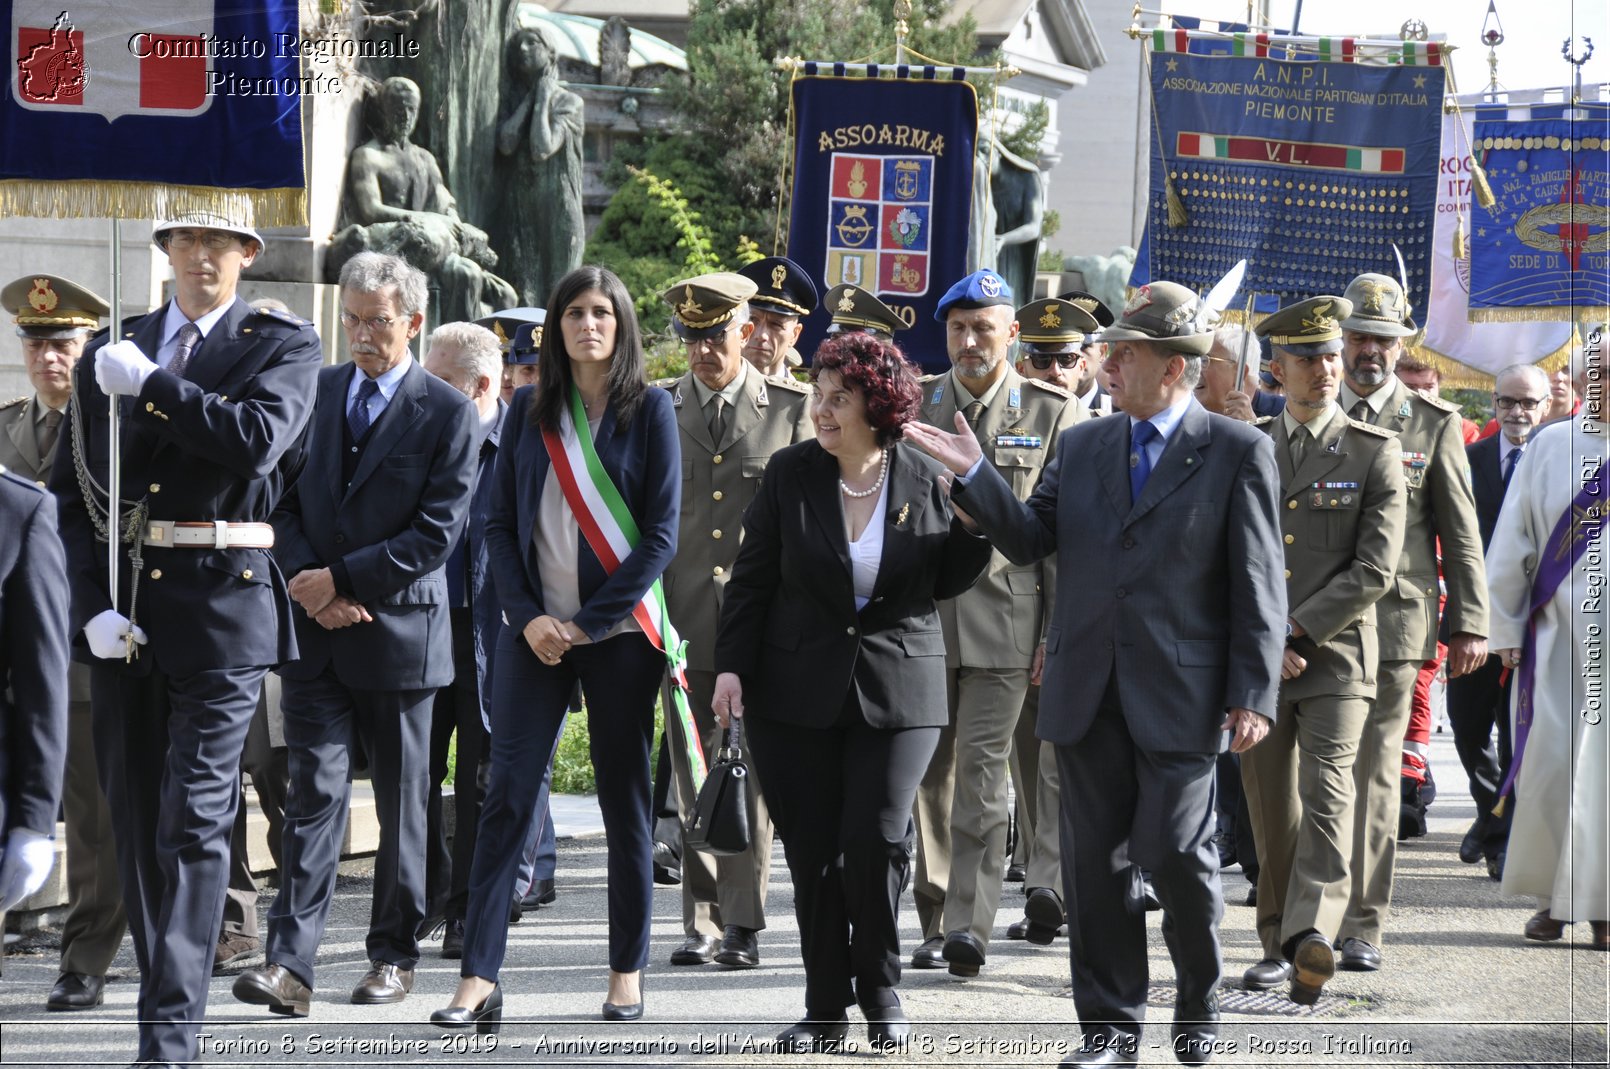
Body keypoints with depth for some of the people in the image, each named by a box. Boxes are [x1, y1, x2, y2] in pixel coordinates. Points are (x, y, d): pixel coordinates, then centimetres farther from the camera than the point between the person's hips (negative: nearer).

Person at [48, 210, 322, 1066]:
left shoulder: (283, 346, 4)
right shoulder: (110, 352, 13)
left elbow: (258, 440, -16)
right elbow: (73, 491, 10)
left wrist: (149, 384, -13)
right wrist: (90, 605, -3)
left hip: (223, 605, -4)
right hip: (123, 609, 4)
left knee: (194, 821, -8)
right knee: (134, 822, 10)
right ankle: (161, 987, 22)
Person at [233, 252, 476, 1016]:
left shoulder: (448, 412, -4)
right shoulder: (314, 391, 8)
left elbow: (438, 530, -11)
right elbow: (284, 499, 8)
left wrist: (343, 578, -14)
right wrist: (309, 584, -8)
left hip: (399, 630, -2)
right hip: (314, 631, 2)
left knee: (400, 800, 8)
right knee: (315, 789, -6)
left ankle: (393, 955, 20)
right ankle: (289, 963, -12)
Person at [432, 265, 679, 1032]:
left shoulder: (649, 409, 1)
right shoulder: (530, 411, 9)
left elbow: (661, 532, -4)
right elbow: (500, 524, 7)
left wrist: (589, 622, -10)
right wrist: (528, 616, -7)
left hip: (619, 631, -2)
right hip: (536, 630, 2)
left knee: (624, 799, 5)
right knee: (506, 795, -6)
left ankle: (628, 971, 14)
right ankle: (479, 979, -9)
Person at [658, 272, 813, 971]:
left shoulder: (791, 409, 3)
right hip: (685, 621, 2)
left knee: (751, 777, -2)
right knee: (693, 779, 4)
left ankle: (743, 924, 3)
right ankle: (703, 921, 12)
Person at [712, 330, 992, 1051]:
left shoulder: (925, 480, 0)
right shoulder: (790, 473, 1)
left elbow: (945, 581, 7)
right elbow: (752, 579, 4)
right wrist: (732, 665, -3)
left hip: (898, 689, -1)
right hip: (797, 690, 1)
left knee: (876, 842, -8)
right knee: (812, 853, 3)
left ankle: (880, 993, 13)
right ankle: (826, 1008, 14)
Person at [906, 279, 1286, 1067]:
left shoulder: (1238, 452, -3)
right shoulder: (1081, 445, 12)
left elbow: (1259, 586, -5)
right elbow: (1030, 541, 10)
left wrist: (1253, 696, -11)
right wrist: (975, 477, -4)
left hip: (1179, 696, -4)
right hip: (1088, 693, 5)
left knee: (1176, 855, -3)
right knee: (1094, 862, 6)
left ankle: (1198, 1003, 21)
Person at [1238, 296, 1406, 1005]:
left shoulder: (1373, 453, 1)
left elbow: (1374, 570, -6)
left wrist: (1295, 634, -12)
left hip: (1335, 655, -3)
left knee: (1326, 794, -17)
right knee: (1271, 809, 7)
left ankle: (1312, 939, -28)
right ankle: (1279, 943, 18)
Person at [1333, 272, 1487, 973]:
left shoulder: (1434, 423, 6)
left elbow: (1460, 532, 6)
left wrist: (1470, 623, 0)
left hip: (1394, 620, -2)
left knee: (1376, 776, -3)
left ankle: (1363, 927, 0)